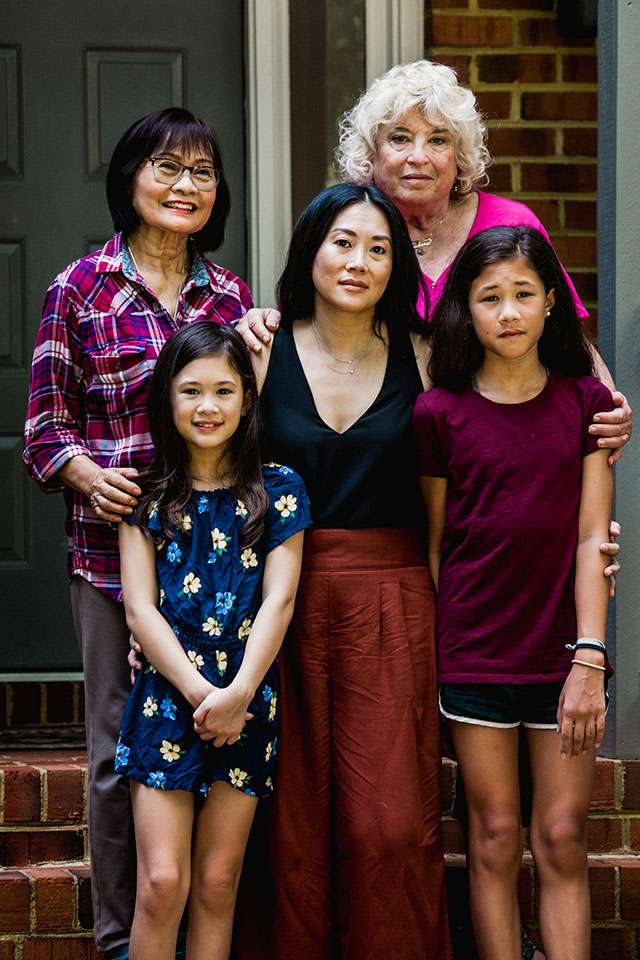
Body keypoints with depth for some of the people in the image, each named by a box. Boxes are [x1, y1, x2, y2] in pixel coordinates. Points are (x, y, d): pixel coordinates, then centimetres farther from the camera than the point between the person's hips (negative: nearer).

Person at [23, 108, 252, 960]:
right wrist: (88, 474, -16)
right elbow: (45, 426, 3)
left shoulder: (232, 295, 11)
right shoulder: (80, 289, 2)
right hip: (113, 546, -2)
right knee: (120, 752, 3)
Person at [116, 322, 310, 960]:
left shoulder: (277, 491, 6)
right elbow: (139, 608, -1)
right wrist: (199, 692, -11)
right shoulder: (147, 494, 6)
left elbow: (278, 601, -1)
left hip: (246, 703, 1)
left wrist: (236, 694, -13)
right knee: (162, 882, -8)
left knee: (216, 884, 3)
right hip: (166, 697, 0)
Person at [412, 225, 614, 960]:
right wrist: (433, 661, 3)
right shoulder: (440, 413, -1)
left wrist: (588, 661, -8)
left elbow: (592, 537, -1)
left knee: (563, 842, 2)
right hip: (474, 653, -1)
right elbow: (434, 545, 4)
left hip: (564, 652, 1)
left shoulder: (584, 402, 2)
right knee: (495, 840, 4)